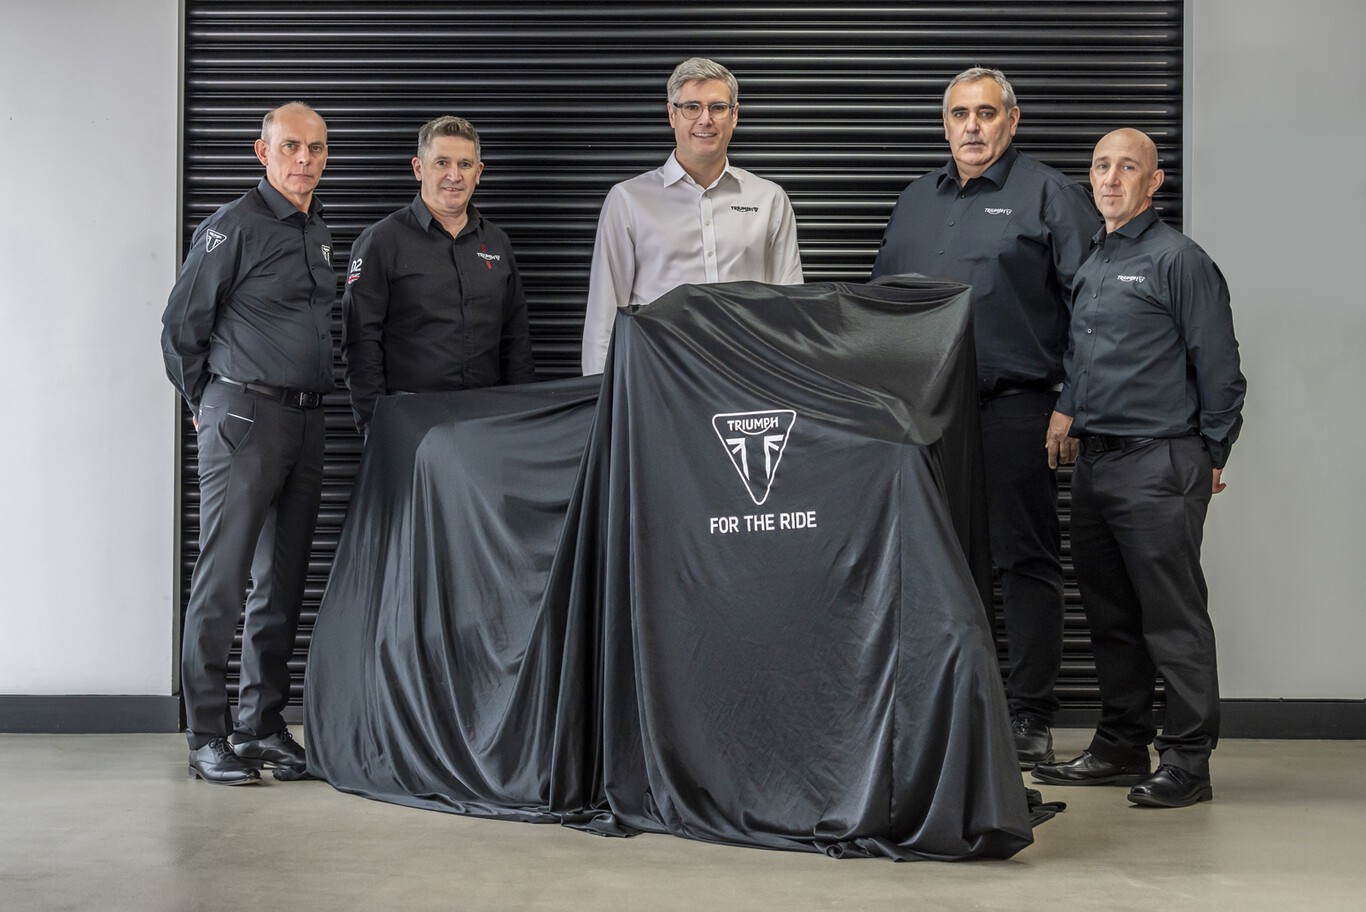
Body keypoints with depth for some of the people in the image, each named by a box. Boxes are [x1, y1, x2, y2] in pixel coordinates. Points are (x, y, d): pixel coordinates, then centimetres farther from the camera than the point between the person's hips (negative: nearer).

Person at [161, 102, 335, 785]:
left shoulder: (319, 233, 15)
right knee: (222, 580, -5)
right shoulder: (234, 227, -8)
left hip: (306, 422, 7)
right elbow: (181, 326, -4)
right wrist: (209, 403, 7)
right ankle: (206, 736, 1)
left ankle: (261, 726, 18)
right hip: (244, 420, -7)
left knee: (282, 584, 9)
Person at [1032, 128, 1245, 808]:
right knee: (1110, 615, 12)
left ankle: (1188, 761, 3)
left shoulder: (1178, 259, -7)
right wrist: (1067, 415, 16)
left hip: (1158, 461, -8)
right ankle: (1121, 746, 22)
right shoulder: (1091, 263, 17)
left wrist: (1209, 458, -4)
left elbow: (1219, 368, -7)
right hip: (1094, 462, 8)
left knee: (1173, 618, -4)